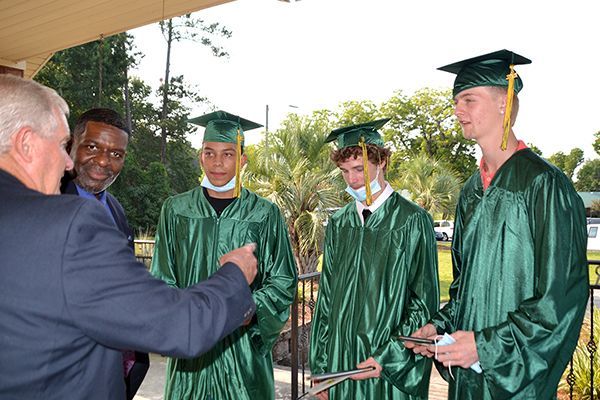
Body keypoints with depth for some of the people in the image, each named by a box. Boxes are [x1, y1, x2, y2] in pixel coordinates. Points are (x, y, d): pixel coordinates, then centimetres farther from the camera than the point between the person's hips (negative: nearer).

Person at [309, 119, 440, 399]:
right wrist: (320, 366, 6)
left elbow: (425, 304, -7)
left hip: (394, 372, -4)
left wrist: (387, 358, -14)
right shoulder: (338, 224, 6)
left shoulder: (412, 221, -7)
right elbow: (326, 300, 8)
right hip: (341, 362, 4)